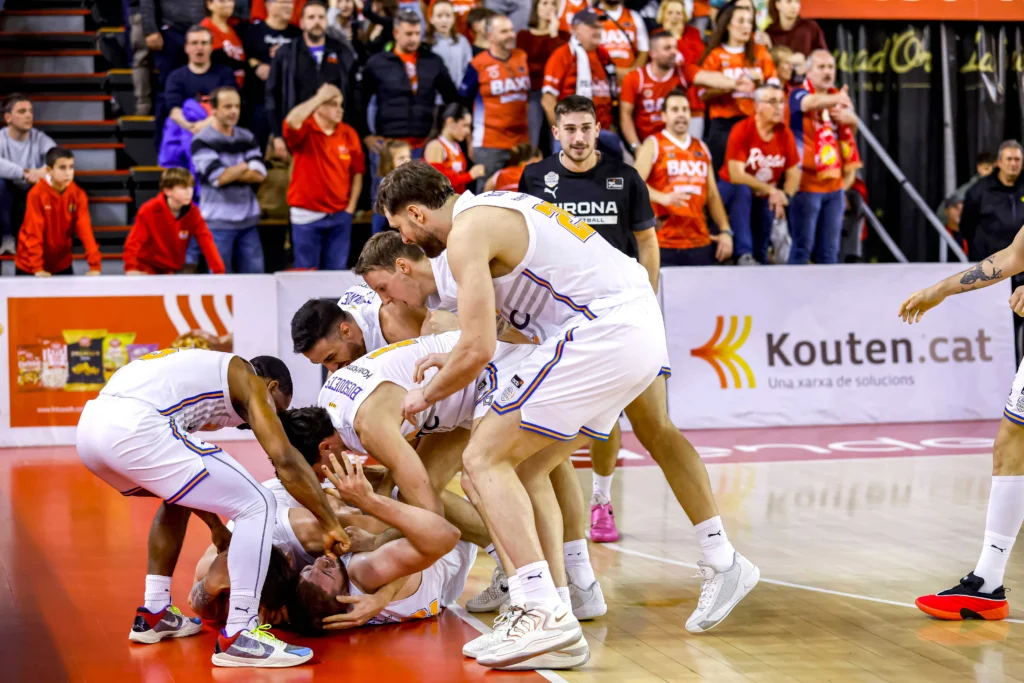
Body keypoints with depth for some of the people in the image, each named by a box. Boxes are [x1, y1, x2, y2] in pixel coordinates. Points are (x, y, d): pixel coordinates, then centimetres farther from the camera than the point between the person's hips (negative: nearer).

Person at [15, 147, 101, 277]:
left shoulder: (78, 194, -10)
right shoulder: (36, 194, -19)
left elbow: (85, 230, -15)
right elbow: (33, 233, -22)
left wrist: (95, 265, -23)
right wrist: (38, 268, -27)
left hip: (62, 264, 3)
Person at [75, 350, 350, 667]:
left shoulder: (204, 372, 37)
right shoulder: (248, 381, 14)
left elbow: (193, 478, 45)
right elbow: (285, 459, 0)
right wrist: (330, 524, 8)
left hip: (90, 425, 9)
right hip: (132, 428, -9)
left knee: (181, 494, 35)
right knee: (258, 506, 0)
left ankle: (154, 613, 35)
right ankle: (238, 637, -3)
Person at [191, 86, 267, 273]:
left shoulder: (247, 138, 12)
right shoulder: (202, 141, -5)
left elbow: (259, 175, 0)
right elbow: (218, 177, -16)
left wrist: (230, 173, -10)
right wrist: (245, 166, -2)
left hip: (248, 221, 5)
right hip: (218, 223, -5)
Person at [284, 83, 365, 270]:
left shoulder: (349, 134, 3)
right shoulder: (305, 131, -8)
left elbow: (357, 172, 9)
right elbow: (291, 121, -33)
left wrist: (350, 207, 3)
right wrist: (319, 97, -24)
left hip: (340, 216, 3)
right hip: (307, 214, -3)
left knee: (337, 272, 9)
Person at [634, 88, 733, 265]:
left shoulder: (701, 148, 19)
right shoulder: (653, 144, 2)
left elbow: (712, 195, 19)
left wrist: (725, 231, 8)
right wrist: (663, 198, -29)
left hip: (700, 243, 5)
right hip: (664, 244, -5)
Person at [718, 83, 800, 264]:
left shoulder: (785, 134, -8)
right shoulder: (742, 131, -22)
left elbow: (793, 174, -2)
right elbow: (736, 175, -27)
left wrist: (784, 196, -22)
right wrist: (771, 190, -28)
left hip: (765, 197, 5)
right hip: (732, 188, -5)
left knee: (761, 250, 2)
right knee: (742, 192, -37)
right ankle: (744, 255, -42)